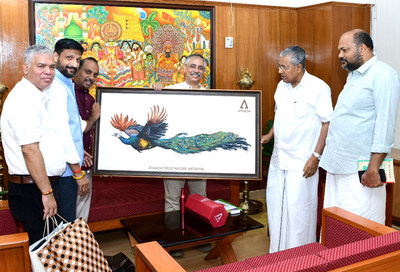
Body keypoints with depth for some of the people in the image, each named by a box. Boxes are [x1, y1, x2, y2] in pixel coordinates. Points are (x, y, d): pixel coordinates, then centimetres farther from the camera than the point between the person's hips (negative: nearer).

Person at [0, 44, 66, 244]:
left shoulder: (36, 97, 17)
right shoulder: (25, 99, -17)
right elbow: (29, 150, -23)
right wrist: (47, 193, -22)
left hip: (41, 185, 10)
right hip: (32, 190, -10)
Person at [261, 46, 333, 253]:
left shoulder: (318, 88, -13)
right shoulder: (282, 86, 8)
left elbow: (327, 123, -13)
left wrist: (316, 156, -17)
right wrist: (269, 135, 9)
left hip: (301, 162, -7)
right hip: (278, 159, 7)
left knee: (298, 209, 0)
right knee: (275, 205, 14)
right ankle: (277, 253, 32)